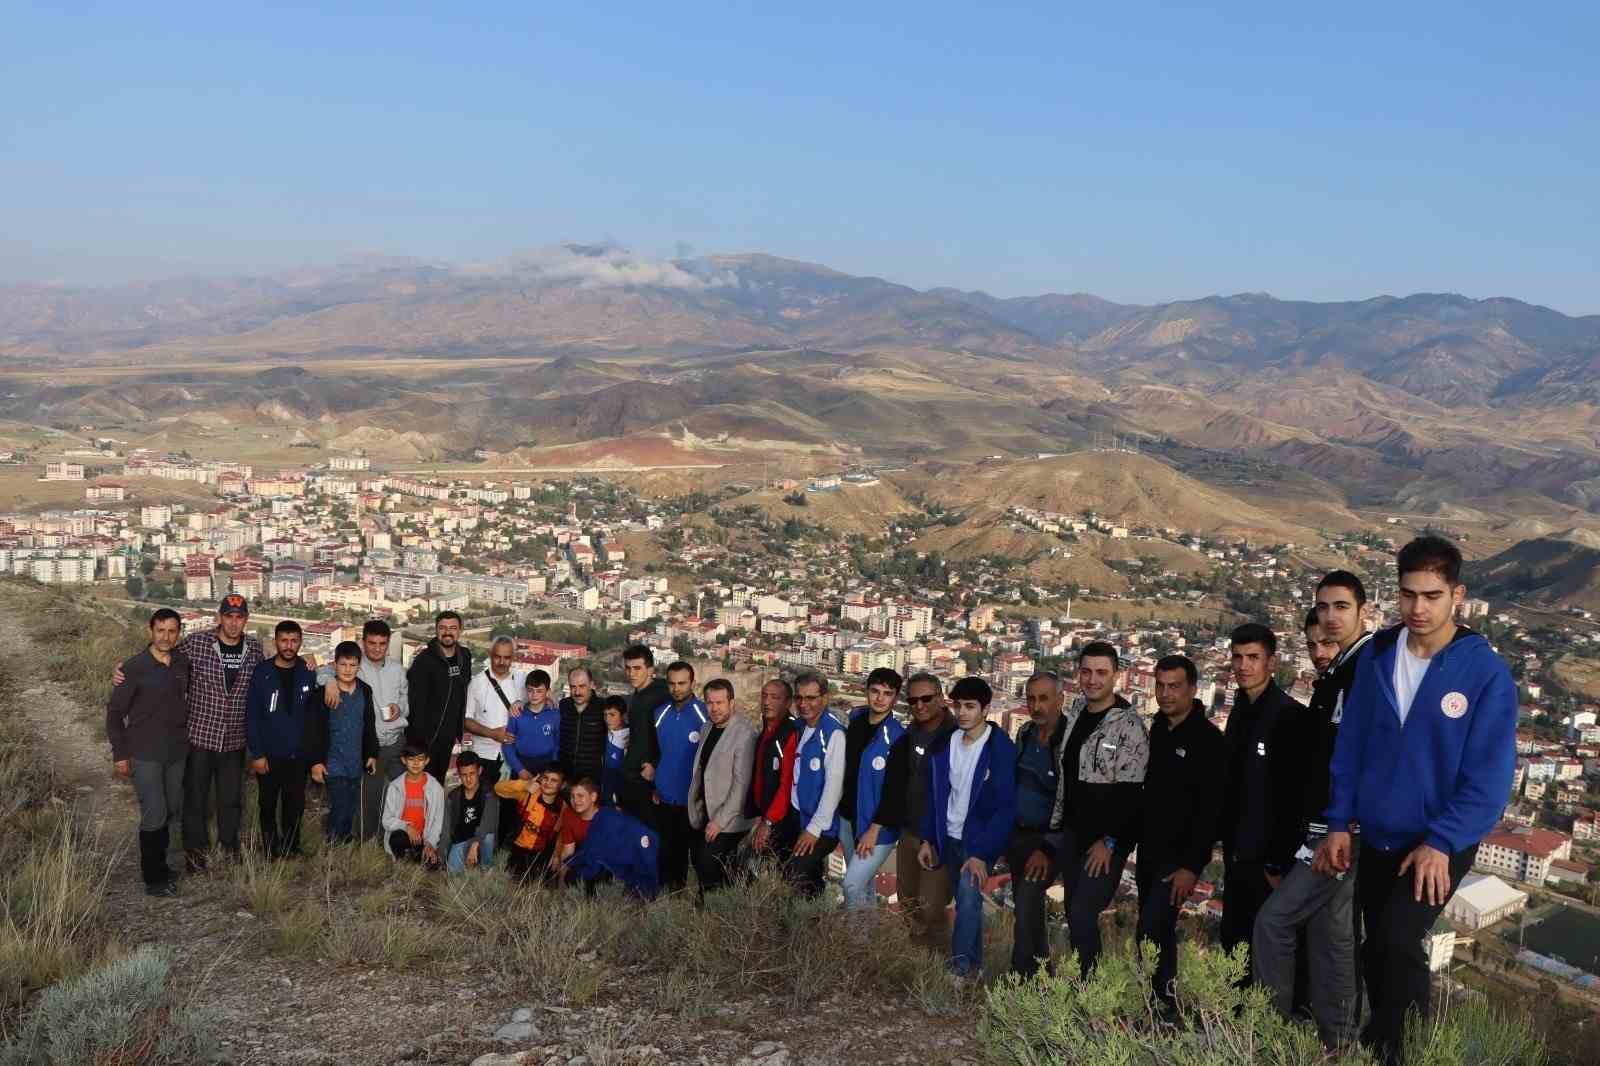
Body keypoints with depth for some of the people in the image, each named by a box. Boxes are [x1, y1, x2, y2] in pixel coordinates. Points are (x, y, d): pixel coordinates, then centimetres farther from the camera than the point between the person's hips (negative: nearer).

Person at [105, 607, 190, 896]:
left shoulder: (184, 664, 0)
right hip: (145, 755, -5)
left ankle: (157, 863, 31)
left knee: (172, 812, 14)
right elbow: (115, 711, -7)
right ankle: (154, 878, 6)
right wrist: (120, 753, -8)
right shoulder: (135, 667, -13)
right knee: (155, 815, -6)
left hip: (177, 753, 5)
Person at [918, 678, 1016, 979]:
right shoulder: (945, 744, 2)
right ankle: (973, 964, 21)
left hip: (980, 838, -5)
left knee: (968, 892, -23)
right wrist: (927, 839, 6)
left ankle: (960, 964, -14)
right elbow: (934, 794, 10)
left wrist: (982, 853, -21)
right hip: (949, 838, 5)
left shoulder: (1001, 749, -14)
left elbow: (1006, 806, -16)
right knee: (965, 900, 9)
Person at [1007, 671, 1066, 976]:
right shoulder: (1024, 735, 6)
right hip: (1018, 836, 7)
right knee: (1025, 905, 14)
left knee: (1026, 901, -18)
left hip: (1048, 839, -7)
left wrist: (1049, 849, -17)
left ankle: (1024, 976, -9)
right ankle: (1041, 971, 29)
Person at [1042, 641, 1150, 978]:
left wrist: (1109, 841, -17)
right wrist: (1051, 838, 14)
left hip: (1106, 840, -7)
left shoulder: (1129, 724, -12)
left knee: (1082, 913, -14)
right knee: (1074, 914, 10)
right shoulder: (1073, 717, 11)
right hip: (1071, 835, 7)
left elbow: (1130, 791, -15)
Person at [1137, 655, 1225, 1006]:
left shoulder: (1208, 739, -11)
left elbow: (1210, 808, -16)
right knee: (1160, 933, 13)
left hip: (1180, 857, -7)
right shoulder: (1155, 732, 9)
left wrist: (1192, 865, -20)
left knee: (1151, 931, -16)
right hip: (1148, 851, 7)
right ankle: (1162, 1004, 23)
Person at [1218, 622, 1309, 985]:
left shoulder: (1289, 715, -14)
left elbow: (1295, 797, -19)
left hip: (1267, 861, -8)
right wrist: (1227, 840, 12)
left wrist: (1280, 863, -20)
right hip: (1237, 858, 8)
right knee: (1233, 946, 14)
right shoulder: (1240, 712, 12)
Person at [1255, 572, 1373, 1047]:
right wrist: (1311, 832, 18)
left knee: (1274, 921, -6)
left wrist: (1340, 835, -23)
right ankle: (1336, 1046, 19)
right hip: (1325, 831, 9)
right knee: (1330, 940, 12)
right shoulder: (1333, 676, 15)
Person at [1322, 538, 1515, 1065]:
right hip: (1375, 839, 5)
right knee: (1377, 953, 15)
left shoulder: (1486, 671, -14)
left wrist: (1440, 842, -20)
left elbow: (1489, 775, -14)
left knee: (1397, 940, -22)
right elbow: (1349, 745, 4)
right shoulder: (1377, 656, -2)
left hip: (1440, 844, -5)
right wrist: (1339, 823, -1)